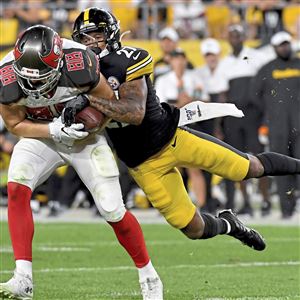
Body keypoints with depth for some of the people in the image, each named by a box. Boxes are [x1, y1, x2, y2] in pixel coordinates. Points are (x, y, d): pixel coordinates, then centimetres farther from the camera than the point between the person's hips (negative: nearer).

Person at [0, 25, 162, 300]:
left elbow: (109, 101, -11)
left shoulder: (79, 64, -32)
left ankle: (149, 277, 17)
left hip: (84, 135, -1)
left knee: (113, 210, -5)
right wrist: (54, 130, -27)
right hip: (41, 134, 1)